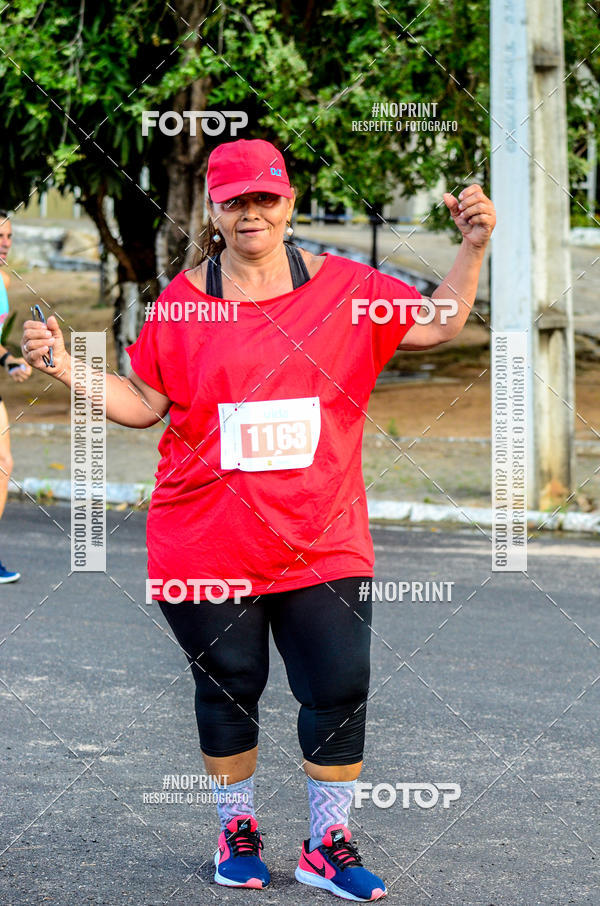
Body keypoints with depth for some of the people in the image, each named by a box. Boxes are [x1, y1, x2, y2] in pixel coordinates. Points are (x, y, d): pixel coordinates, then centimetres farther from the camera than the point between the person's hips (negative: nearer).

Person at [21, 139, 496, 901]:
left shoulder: (344, 287, 2)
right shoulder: (181, 302, 2)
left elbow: (439, 325, 5)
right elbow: (143, 403, 7)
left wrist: (473, 248, -8)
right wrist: (66, 367, -5)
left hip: (321, 543, 0)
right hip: (207, 544, 0)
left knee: (340, 689, -3)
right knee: (227, 689, 9)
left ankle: (327, 845, 12)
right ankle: (236, 829, 28)